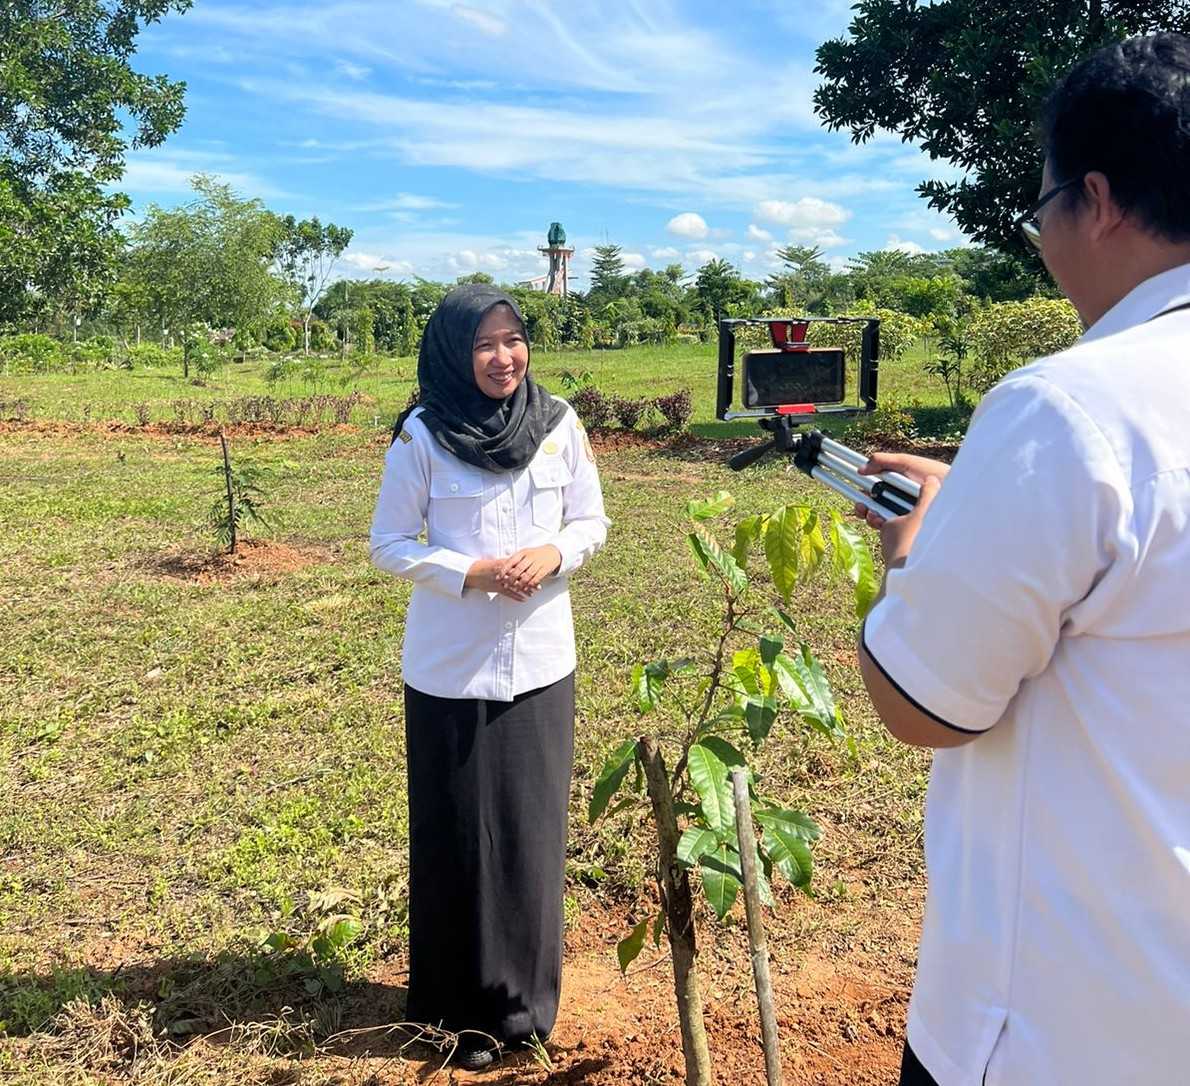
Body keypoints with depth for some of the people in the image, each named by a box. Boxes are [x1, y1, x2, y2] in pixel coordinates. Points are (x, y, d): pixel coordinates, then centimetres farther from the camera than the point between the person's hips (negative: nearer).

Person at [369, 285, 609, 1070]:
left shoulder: (559, 424, -1)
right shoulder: (421, 436, -8)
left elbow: (592, 520, 7)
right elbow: (390, 544, -4)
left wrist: (553, 555, -14)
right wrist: (472, 574, -18)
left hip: (540, 662, 3)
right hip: (452, 669, -2)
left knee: (533, 829, 11)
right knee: (459, 834, 7)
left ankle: (526, 999, 32)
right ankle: (466, 1006, 27)